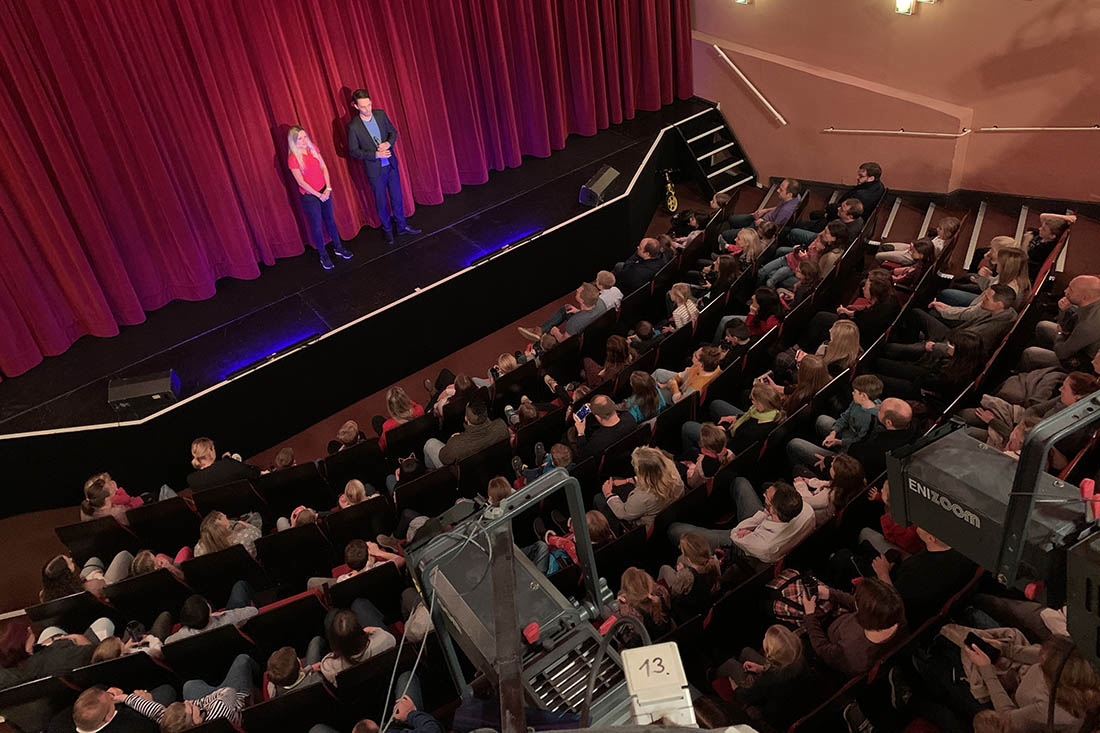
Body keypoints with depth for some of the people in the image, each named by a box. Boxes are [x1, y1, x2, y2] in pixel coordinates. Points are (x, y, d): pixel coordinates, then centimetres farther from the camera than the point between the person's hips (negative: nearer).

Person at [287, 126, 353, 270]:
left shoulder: (313, 148, -3)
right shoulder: (293, 158, -19)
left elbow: (324, 167, 1)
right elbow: (301, 182, -16)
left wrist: (328, 188, -9)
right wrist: (318, 195, -13)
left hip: (324, 191, 5)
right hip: (309, 195, -5)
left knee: (330, 220, 18)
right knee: (316, 226, 7)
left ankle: (338, 247, 35)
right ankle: (323, 255, 23)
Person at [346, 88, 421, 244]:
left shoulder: (381, 114, -6)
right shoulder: (353, 126, -18)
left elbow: (393, 131, 7)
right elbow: (353, 151, -12)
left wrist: (388, 143, -15)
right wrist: (376, 154, -21)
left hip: (391, 165, 4)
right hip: (375, 170, -4)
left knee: (397, 197, 16)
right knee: (381, 202, 12)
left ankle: (402, 226, 34)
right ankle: (387, 229, 32)